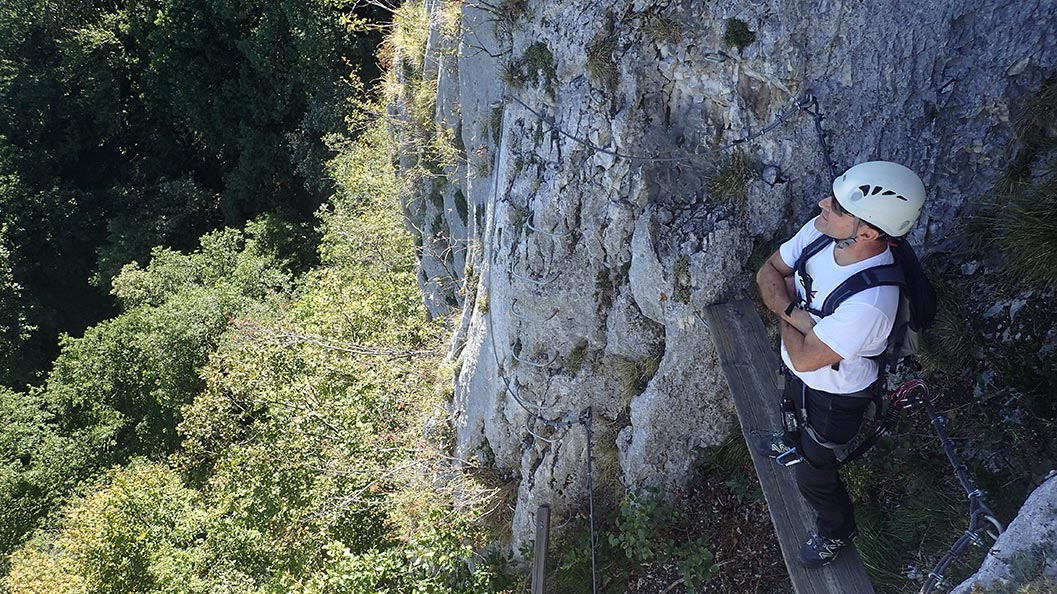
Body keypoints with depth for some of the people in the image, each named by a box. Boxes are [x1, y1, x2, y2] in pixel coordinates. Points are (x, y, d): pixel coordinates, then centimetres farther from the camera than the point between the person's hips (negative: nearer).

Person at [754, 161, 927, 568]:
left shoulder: (869, 303, -45)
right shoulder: (820, 230, -24)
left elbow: (803, 358, -33)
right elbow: (768, 272, -11)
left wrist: (786, 311, -19)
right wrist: (795, 310, -28)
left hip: (836, 394, -6)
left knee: (813, 475, 17)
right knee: (796, 413, 38)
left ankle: (837, 530, 50)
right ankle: (796, 440, 74)